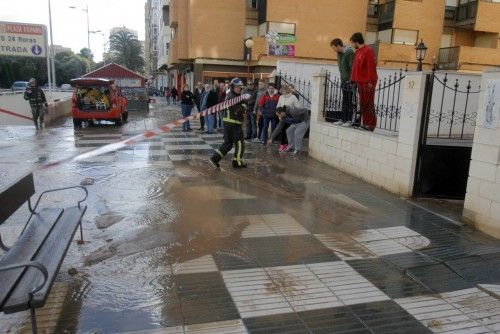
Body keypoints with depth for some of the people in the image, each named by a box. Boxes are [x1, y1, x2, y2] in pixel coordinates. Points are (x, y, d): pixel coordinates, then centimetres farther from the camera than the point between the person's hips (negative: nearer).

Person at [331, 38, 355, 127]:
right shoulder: (339, 53, 10)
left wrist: (351, 80, -19)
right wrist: (342, 79, 11)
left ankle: (349, 120, 2)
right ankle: (343, 119, 17)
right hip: (343, 80, 8)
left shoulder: (350, 52, -15)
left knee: (349, 101, -3)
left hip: (349, 81, -8)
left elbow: (352, 68, -17)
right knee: (344, 101, 11)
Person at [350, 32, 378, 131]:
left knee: (369, 104, -6)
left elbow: (371, 66, -15)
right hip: (360, 82, 9)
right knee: (362, 103, 9)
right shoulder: (357, 52, 16)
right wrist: (353, 80, 13)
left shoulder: (368, 51, -10)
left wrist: (370, 81, -19)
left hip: (368, 82, -8)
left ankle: (371, 124, -1)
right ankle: (365, 123, 15)